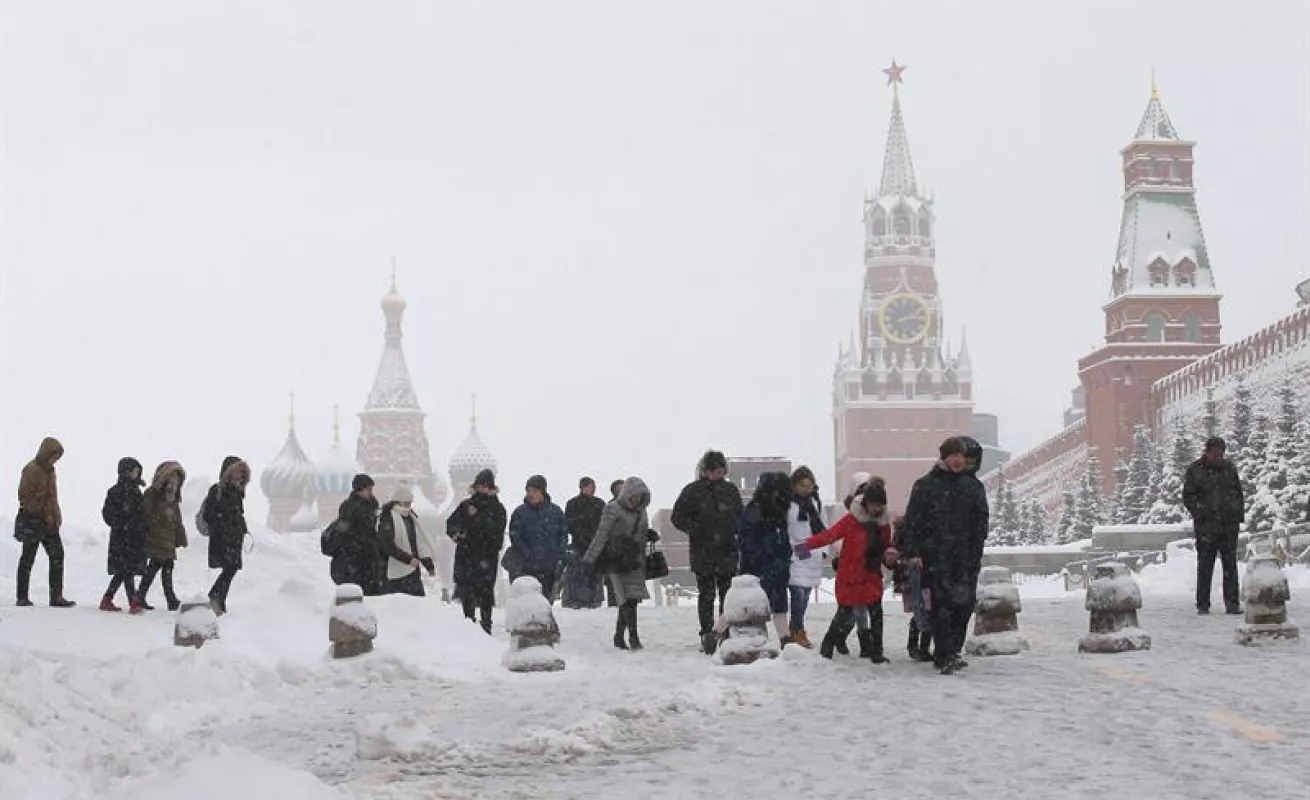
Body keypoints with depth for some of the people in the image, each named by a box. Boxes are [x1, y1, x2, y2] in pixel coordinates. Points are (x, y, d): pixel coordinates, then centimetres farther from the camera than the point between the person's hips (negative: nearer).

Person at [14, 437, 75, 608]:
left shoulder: (49, 470, 14)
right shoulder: (32, 470, -13)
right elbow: (25, 497, -17)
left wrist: (56, 517, 10)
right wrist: (41, 514, -16)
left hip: (48, 521, 8)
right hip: (33, 521, -8)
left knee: (57, 555, 3)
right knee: (28, 558, 1)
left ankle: (56, 597, 5)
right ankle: (23, 597, 9)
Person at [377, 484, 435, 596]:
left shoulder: (411, 518, 13)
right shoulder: (387, 520, -12)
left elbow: (420, 542, 18)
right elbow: (388, 545, -20)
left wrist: (429, 564, 12)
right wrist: (408, 559, -22)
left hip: (412, 570, 8)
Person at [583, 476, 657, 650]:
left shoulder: (641, 511, 13)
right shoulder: (613, 509, -6)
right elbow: (601, 534, -8)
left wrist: (649, 535, 3)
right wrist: (589, 558, -10)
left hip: (634, 561, 6)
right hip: (616, 560, -6)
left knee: (631, 599, 3)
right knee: (627, 599, -13)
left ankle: (619, 636, 15)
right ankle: (633, 636, -9)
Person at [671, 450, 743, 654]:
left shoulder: (731, 491, 10)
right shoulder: (693, 491, 0)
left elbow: (740, 517, 20)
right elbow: (677, 517, 0)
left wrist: (733, 529, -1)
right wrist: (698, 531, -11)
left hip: (727, 551, 3)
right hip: (702, 553, -3)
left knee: (727, 594, 3)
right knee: (706, 594, -2)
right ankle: (707, 633, 1)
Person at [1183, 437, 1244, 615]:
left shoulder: (1229, 468, 12)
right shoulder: (1195, 470, -1)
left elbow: (1238, 493, 19)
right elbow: (1188, 498, -1)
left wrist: (1239, 515, 9)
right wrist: (1201, 513, -12)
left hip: (1229, 526, 4)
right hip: (1206, 527, -4)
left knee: (1230, 565, 3)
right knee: (1205, 567, -1)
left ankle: (1232, 604, 6)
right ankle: (1203, 605, 5)